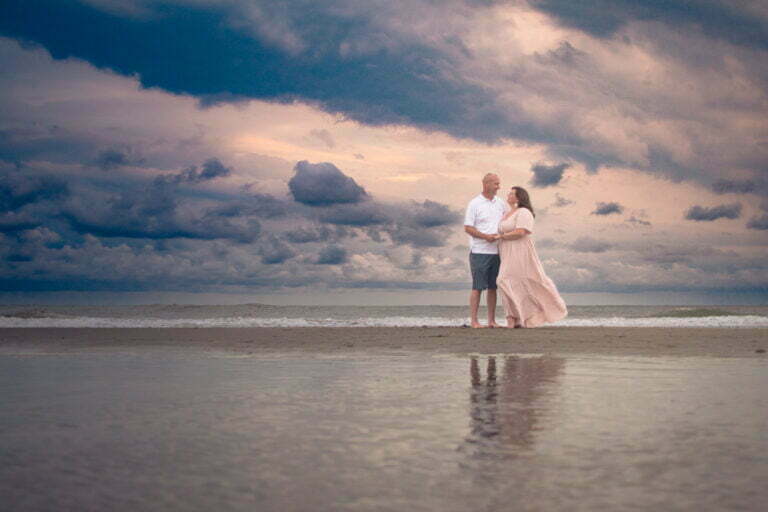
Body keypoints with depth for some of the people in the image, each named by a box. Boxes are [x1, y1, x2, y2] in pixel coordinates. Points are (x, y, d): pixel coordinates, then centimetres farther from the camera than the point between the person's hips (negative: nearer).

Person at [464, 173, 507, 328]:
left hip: (496, 251, 5)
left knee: (493, 287, 7)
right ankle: (474, 321, -1)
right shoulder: (474, 204, -4)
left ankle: (492, 320, 12)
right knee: (478, 287, -5)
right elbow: (468, 228, -7)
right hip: (479, 251, -5)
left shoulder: (501, 204, 12)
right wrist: (486, 236, -18)